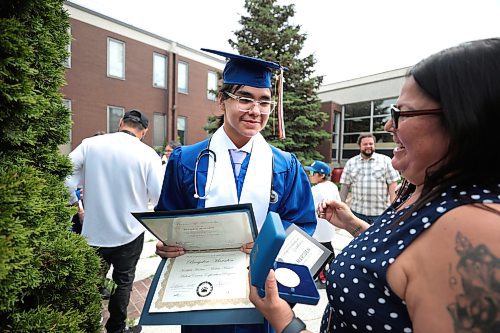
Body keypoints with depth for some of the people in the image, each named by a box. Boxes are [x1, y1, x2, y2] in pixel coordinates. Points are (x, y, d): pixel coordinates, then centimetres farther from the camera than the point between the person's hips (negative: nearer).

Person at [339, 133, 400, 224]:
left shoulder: (385, 160, 1)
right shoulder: (350, 163, 7)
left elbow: (392, 184, -1)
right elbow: (345, 186, 7)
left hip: (381, 212, -1)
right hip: (357, 211, 2)